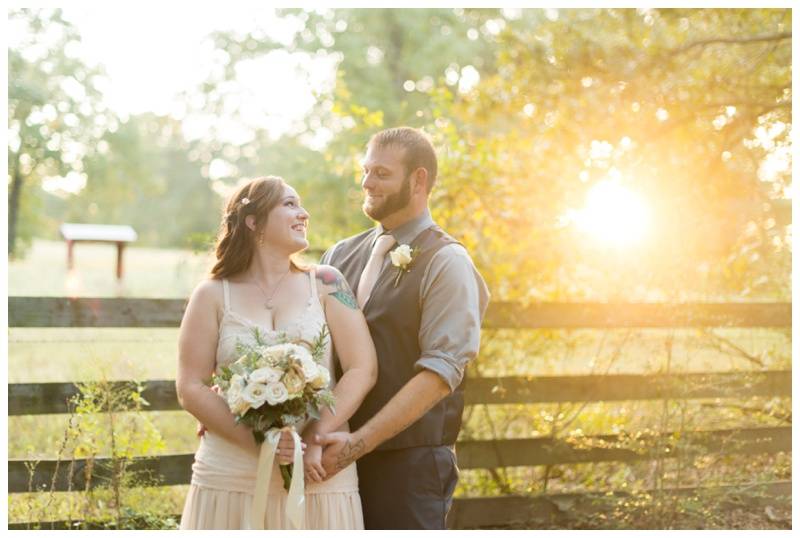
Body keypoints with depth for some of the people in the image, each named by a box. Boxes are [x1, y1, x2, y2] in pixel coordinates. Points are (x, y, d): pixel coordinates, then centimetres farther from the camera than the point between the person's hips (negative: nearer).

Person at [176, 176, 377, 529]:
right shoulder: (213, 296, 5)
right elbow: (190, 389, -1)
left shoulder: (326, 285, 7)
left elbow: (362, 370, -1)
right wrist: (255, 440, -14)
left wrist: (314, 441, -12)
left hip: (317, 477, 1)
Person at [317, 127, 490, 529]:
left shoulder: (446, 262, -7)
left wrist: (359, 441, -21)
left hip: (407, 463, -5)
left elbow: (441, 372, -16)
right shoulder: (341, 256, 12)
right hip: (335, 457, 5)